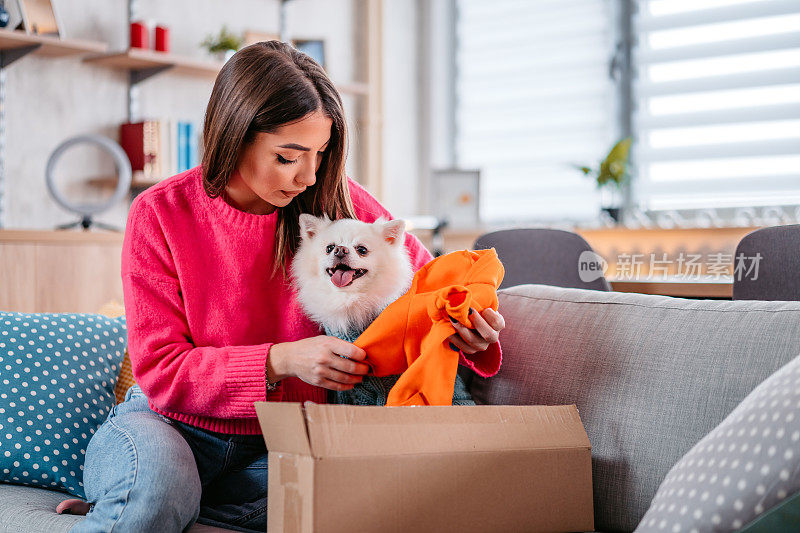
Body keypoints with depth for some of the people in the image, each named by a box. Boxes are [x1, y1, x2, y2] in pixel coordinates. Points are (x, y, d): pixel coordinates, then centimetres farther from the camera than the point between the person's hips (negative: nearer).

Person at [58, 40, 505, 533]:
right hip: (172, 423, -4)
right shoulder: (160, 214, -10)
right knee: (155, 487, -42)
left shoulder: (333, 201, -3)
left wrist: (467, 325, -16)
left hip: (280, 440, 5)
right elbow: (160, 372, -12)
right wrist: (280, 361, -26)